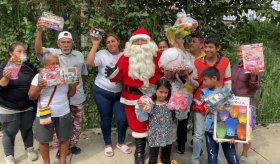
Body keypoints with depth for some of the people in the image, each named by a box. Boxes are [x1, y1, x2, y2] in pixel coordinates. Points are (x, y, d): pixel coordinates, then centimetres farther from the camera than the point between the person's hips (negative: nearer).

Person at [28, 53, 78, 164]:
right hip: (45, 114, -2)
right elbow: (31, 97, -5)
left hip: (63, 114, 2)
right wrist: (39, 87, -22)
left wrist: (74, 85, -11)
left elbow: (70, 94, 7)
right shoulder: (39, 77, -5)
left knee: (64, 138, 11)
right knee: (43, 140, 8)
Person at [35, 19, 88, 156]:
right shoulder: (52, 53, -5)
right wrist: (39, 32, -38)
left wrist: (79, 86, 8)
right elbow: (38, 50, -25)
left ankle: (72, 144, 35)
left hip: (77, 97, 3)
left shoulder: (79, 55, 5)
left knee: (76, 123, 15)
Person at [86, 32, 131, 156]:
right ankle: (108, 144, 29)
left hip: (119, 93, 3)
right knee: (106, 119, 9)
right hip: (102, 92, -2)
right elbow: (89, 62, -24)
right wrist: (95, 45, -23)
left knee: (122, 119, 0)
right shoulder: (102, 54, -7)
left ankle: (121, 143, 26)